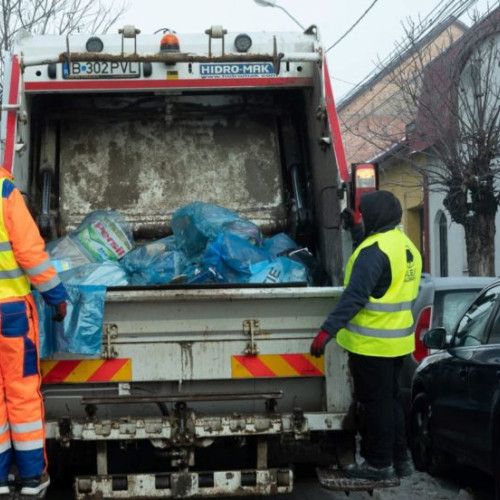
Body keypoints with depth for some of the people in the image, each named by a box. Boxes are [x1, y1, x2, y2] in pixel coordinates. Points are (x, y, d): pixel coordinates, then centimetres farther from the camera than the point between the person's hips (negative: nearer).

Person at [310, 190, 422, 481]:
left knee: (376, 402, 1)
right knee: (391, 399, 18)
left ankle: (378, 464, 9)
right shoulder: (408, 247, 11)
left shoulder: (374, 250, -19)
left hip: (372, 343, -9)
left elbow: (355, 296, -26)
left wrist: (328, 329, -27)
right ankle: (400, 458, 25)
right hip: (398, 340, 9)